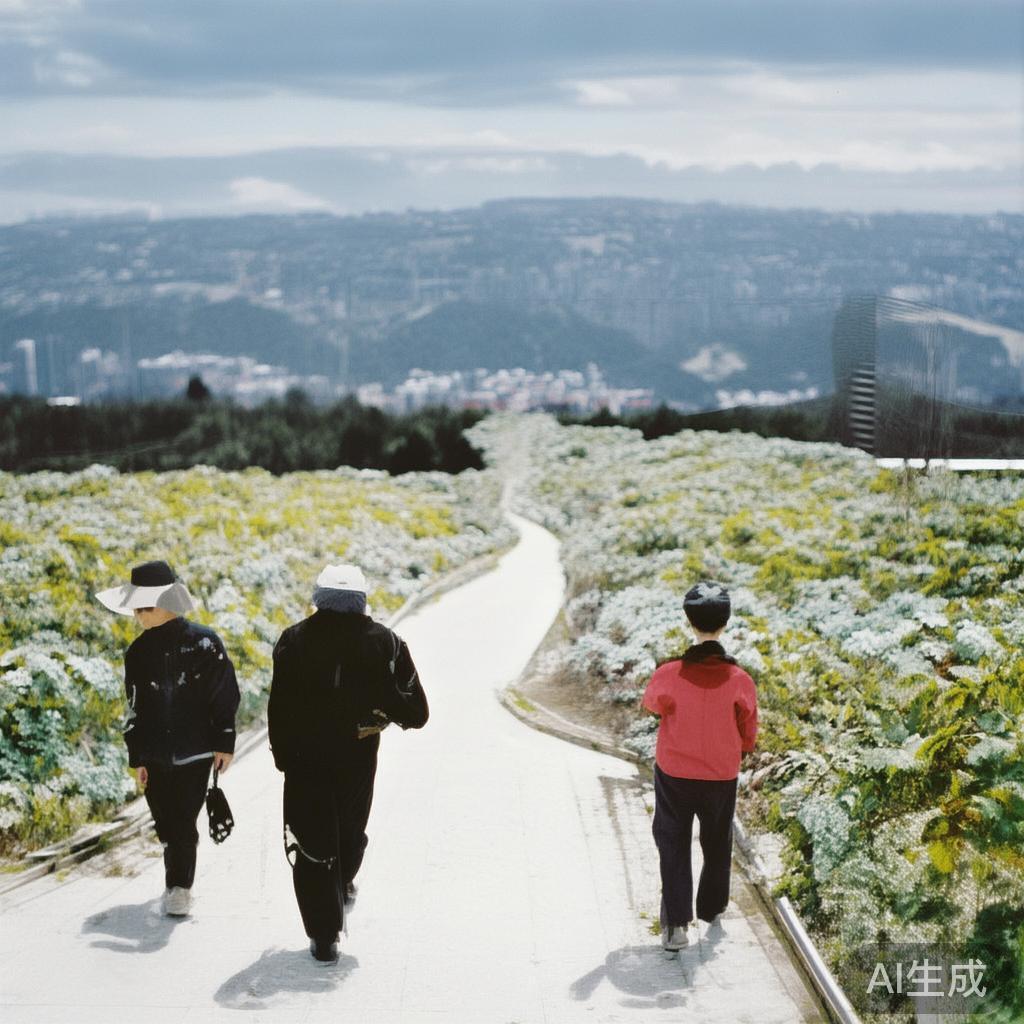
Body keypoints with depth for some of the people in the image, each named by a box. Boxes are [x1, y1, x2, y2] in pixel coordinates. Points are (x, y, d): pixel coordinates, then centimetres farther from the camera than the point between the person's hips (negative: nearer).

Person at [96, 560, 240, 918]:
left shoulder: (204, 642, -8)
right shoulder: (138, 652, 4)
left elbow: (225, 694, -4)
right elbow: (135, 708, 9)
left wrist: (224, 743, -4)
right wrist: (137, 757, 7)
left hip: (195, 751, -3)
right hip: (155, 754, 3)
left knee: (183, 822, -5)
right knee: (166, 822, 8)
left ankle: (179, 886, 9)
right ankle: (179, 880, 29)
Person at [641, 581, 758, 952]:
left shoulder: (669, 675, -21)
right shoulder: (740, 681, -19)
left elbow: (651, 703, 3)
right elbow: (748, 739, -6)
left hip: (674, 775, -1)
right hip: (722, 778, 1)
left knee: (673, 847, 10)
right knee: (717, 844, 24)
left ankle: (676, 923, 1)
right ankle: (712, 906, 43)